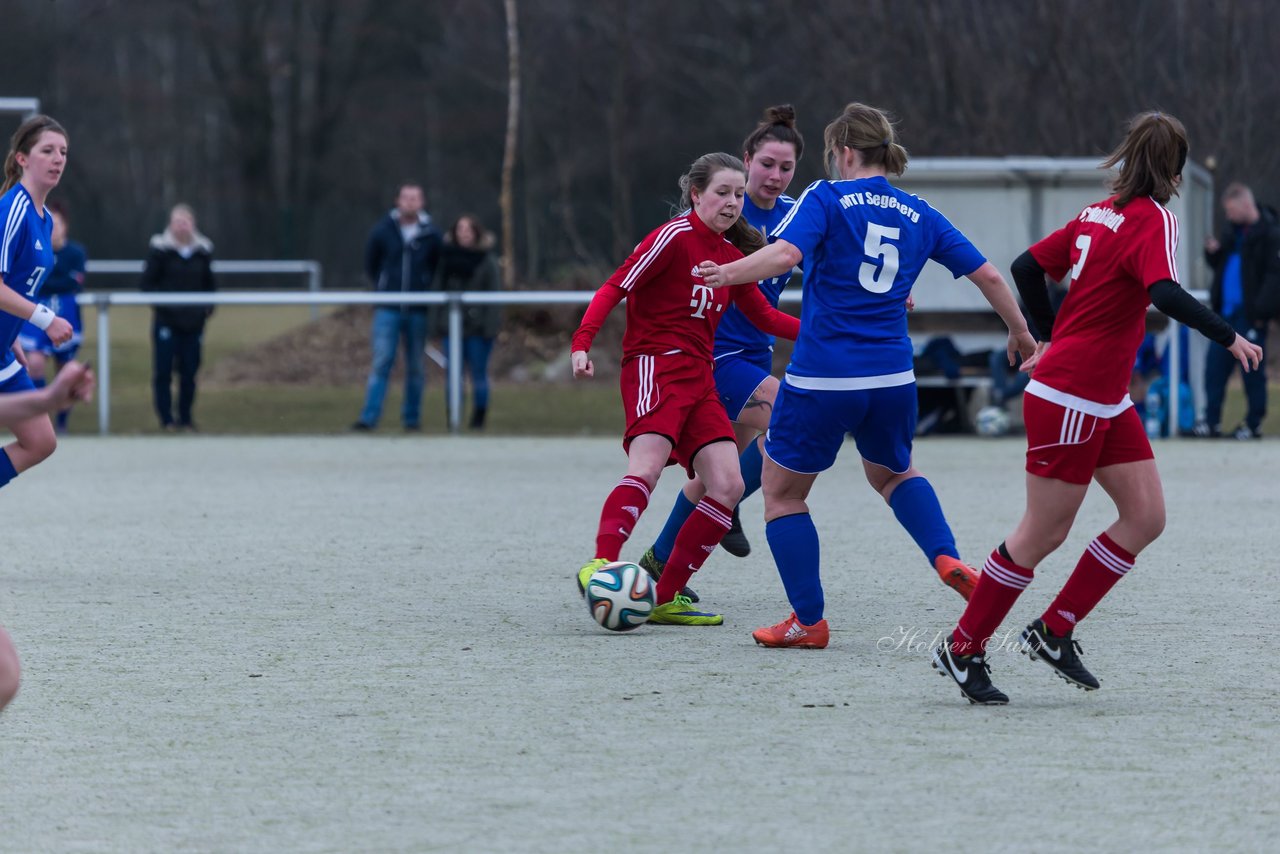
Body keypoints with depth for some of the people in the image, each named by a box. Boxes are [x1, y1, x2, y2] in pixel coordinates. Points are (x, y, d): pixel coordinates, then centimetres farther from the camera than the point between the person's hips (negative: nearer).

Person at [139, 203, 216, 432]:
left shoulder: (203, 251, 9)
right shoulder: (161, 250, -2)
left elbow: (209, 284, 20)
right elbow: (146, 283, -2)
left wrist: (208, 307, 5)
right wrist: (160, 303, -15)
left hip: (194, 321, 3)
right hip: (166, 321, -3)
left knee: (189, 372, 4)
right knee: (163, 370, -4)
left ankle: (186, 417, 15)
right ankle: (166, 419, 4)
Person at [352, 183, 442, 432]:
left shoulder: (431, 235, 0)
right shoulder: (382, 231, 0)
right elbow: (370, 264, 13)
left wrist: (427, 290, 6)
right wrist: (383, 286, 10)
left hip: (418, 311, 1)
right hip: (388, 309, -1)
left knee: (416, 367, 6)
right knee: (381, 362, -9)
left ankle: (412, 418, 15)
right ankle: (369, 417, -12)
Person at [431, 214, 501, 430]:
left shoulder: (487, 260, 1)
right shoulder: (446, 257, 9)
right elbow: (437, 290, 9)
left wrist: (491, 325, -11)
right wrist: (436, 323, 2)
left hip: (478, 327, -3)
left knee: (479, 374, 1)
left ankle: (479, 418, 8)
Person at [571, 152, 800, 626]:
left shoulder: (732, 253, 16)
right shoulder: (675, 237, -6)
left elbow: (764, 316, 26)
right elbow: (615, 288, -9)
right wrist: (582, 343, -21)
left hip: (699, 377, 8)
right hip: (655, 365, -8)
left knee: (727, 485, -5)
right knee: (648, 465, -30)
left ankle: (666, 598, -2)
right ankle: (600, 564, -40)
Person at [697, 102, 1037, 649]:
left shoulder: (826, 199, -4)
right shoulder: (920, 216, 10)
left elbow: (785, 254, -22)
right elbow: (987, 276, 13)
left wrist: (729, 272, -18)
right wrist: (1019, 333, 26)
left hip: (821, 378, -5)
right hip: (892, 379, 5)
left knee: (782, 492, 13)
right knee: (893, 472, 31)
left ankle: (808, 620, 9)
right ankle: (947, 559, 7)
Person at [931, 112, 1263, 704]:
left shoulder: (1100, 213, 10)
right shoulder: (1153, 220, -13)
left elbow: (1027, 268, 15)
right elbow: (1166, 294, -30)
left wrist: (1054, 338, 25)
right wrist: (1229, 338, -27)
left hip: (1106, 402, 9)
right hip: (1070, 399, -9)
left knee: (1145, 517, 4)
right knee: (1043, 534, -1)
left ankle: (1053, 632, 10)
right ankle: (961, 649, 10)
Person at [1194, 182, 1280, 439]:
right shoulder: (1233, 228, 14)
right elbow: (1220, 264, 26)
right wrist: (1213, 252, 3)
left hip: (1249, 313, -8)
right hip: (1227, 311, 8)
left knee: (1252, 370, -2)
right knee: (1215, 365, 5)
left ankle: (1254, 424, 5)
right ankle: (1212, 421, 10)